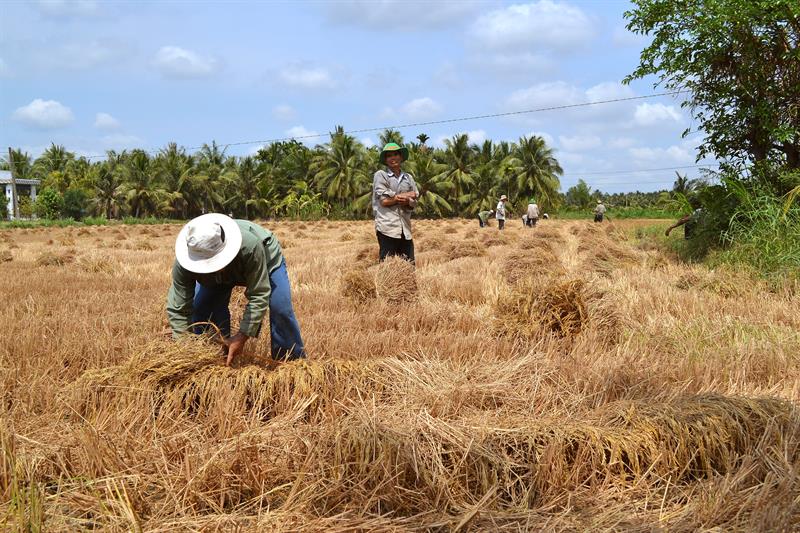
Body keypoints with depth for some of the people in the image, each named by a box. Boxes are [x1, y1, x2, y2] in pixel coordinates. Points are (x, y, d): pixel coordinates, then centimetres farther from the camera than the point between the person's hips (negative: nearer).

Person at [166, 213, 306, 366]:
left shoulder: (250, 246, -48)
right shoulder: (183, 263, -38)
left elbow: (258, 296, -41)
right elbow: (178, 309, -31)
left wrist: (242, 336, -45)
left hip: (266, 258, -3)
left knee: (280, 308, -19)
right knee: (200, 308, -15)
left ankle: (294, 359, 1)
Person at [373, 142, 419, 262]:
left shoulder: (408, 177, 15)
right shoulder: (380, 175, 2)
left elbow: (413, 204, 8)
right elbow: (383, 201, -9)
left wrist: (396, 198, -12)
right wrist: (405, 196, -2)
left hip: (405, 229, 5)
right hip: (387, 227, -5)